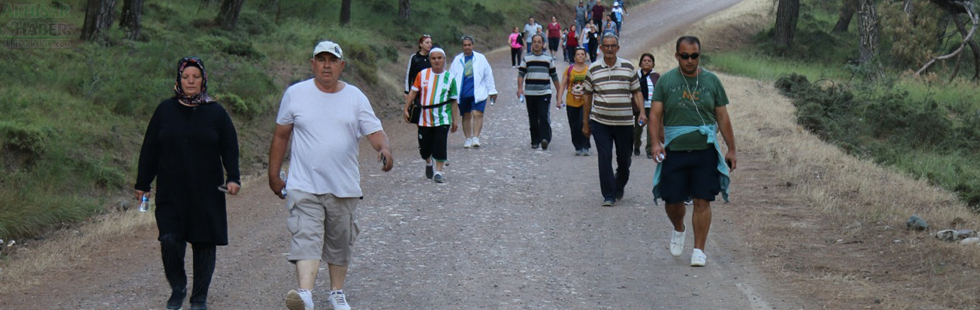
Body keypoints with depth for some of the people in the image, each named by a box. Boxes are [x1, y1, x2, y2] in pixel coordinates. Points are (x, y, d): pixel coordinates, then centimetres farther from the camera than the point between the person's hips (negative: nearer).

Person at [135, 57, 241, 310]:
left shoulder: (216, 113, 4)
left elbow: (229, 149, 5)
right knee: (170, 240, -11)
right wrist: (142, 184, 8)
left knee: (204, 242, 2)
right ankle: (177, 288, 11)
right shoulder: (165, 111, 7)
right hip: (171, 192, 0)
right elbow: (150, 149, 11)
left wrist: (233, 178, -10)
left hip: (206, 193, 0)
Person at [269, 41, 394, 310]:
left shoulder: (355, 97, 4)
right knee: (306, 239, -19)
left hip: (344, 187, 2)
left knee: (340, 243, 14)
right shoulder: (295, 94, 1)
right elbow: (281, 136, 9)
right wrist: (274, 175, 10)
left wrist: (384, 148, -25)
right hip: (304, 187, -2)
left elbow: (374, 132, -2)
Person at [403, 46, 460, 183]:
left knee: (440, 146, -11)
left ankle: (438, 172, -2)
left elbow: (453, 101, 5)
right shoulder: (422, 75, 2)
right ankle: (428, 163, 39)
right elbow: (413, 92, 8)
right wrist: (406, 109, 2)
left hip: (443, 119, -2)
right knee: (424, 147, 8)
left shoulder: (449, 78, 1)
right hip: (424, 119, 2)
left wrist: (455, 120, 3)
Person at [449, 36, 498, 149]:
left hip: (478, 93, -2)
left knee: (477, 114, -15)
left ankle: (476, 137, -15)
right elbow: (451, 76, 11)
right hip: (463, 93, 2)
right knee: (466, 116, 9)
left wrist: (492, 91, 8)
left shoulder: (480, 58, 4)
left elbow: (488, 75, 8)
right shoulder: (457, 60, 7)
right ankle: (468, 139, 18)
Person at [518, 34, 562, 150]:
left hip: (545, 92, -2)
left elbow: (554, 76, 13)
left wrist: (559, 90, 14)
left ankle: (545, 138, -22)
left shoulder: (549, 58, 8)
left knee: (544, 116, -16)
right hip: (530, 93, 2)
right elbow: (521, 74, 3)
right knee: (533, 118, 6)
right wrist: (520, 88, -12)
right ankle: (535, 141, 13)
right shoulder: (526, 58, 9)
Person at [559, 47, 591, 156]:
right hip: (571, 102, 2)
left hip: (585, 102, -2)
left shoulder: (589, 69, 2)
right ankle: (578, 148, 16)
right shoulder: (570, 69, 4)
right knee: (574, 126, 5)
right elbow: (563, 84, 4)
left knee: (583, 124, -14)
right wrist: (559, 98, -4)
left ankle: (585, 147, -4)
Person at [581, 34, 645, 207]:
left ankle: (619, 187, 34)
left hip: (624, 122, 1)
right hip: (600, 122, -1)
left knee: (624, 159, 8)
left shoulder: (628, 67, 5)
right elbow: (588, 96, 9)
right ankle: (608, 196, -2)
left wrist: (642, 112, -5)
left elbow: (636, 92, 9)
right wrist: (585, 123, 10)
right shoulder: (593, 69, 4)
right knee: (605, 158, -7)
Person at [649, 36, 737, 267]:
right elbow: (655, 114, -1)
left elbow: (723, 117, 10)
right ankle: (679, 229, 37)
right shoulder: (666, 81, 3)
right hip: (674, 150, 0)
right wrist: (656, 142, -16)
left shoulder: (711, 81, 6)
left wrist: (731, 149, 7)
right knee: (672, 201, 4)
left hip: (706, 150, 0)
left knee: (702, 201, -4)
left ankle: (699, 250, 3)